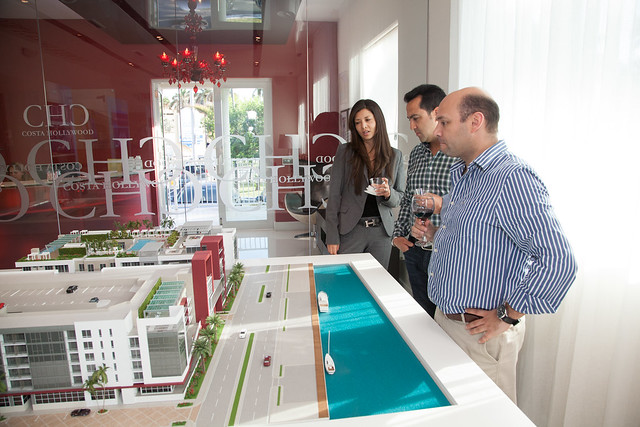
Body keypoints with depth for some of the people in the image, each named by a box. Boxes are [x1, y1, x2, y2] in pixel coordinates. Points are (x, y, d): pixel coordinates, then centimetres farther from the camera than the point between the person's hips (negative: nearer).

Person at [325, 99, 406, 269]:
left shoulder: (395, 156, 6)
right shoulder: (344, 152, 0)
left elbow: (399, 197, 11)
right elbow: (334, 195, -2)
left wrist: (388, 193, -13)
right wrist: (332, 236, -7)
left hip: (382, 231, 2)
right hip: (351, 230, -2)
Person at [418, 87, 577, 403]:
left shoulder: (513, 178, -22)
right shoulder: (460, 175, 9)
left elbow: (558, 262, -27)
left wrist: (508, 317, -20)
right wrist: (436, 234, 4)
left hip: (481, 333, -8)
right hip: (445, 318, 9)